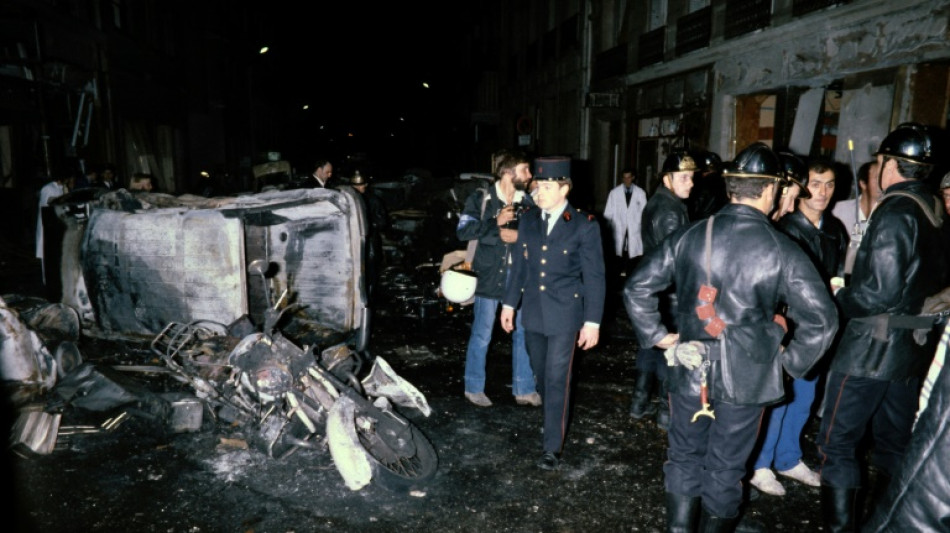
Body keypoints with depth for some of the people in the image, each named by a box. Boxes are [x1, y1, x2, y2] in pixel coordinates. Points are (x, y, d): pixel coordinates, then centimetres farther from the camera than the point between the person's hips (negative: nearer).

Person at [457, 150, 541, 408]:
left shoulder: (526, 201, 5)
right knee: (481, 336, 6)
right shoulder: (481, 198, -3)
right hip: (489, 277, -4)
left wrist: (519, 236, -14)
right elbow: (463, 230, -11)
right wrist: (496, 223, -15)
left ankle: (524, 389, 23)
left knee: (523, 333, 9)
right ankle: (474, 388, 23)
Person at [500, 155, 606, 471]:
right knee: (542, 375, 17)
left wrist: (592, 322, -11)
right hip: (533, 313, 5)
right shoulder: (528, 220, 4)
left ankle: (552, 447, 11)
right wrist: (509, 303, 11)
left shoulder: (584, 226, -10)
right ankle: (554, 420, 40)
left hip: (564, 315, -5)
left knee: (557, 379, -1)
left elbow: (594, 277, -9)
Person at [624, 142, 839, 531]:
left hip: (689, 370, 2)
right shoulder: (782, 250, -11)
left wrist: (658, 335, 5)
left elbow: (636, 288, -3)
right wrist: (790, 361, 1)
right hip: (746, 378, -1)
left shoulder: (688, 237, -5)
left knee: (684, 457, 19)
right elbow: (821, 320, -12)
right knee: (725, 469, 15)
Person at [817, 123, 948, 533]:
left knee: (837, 442, 0)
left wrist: (839, 299, -8)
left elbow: (881, 291, -23)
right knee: (894, 444, 19)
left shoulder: (896, 211, -17)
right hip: (915, 346, 9)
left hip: (873, 347, -9)